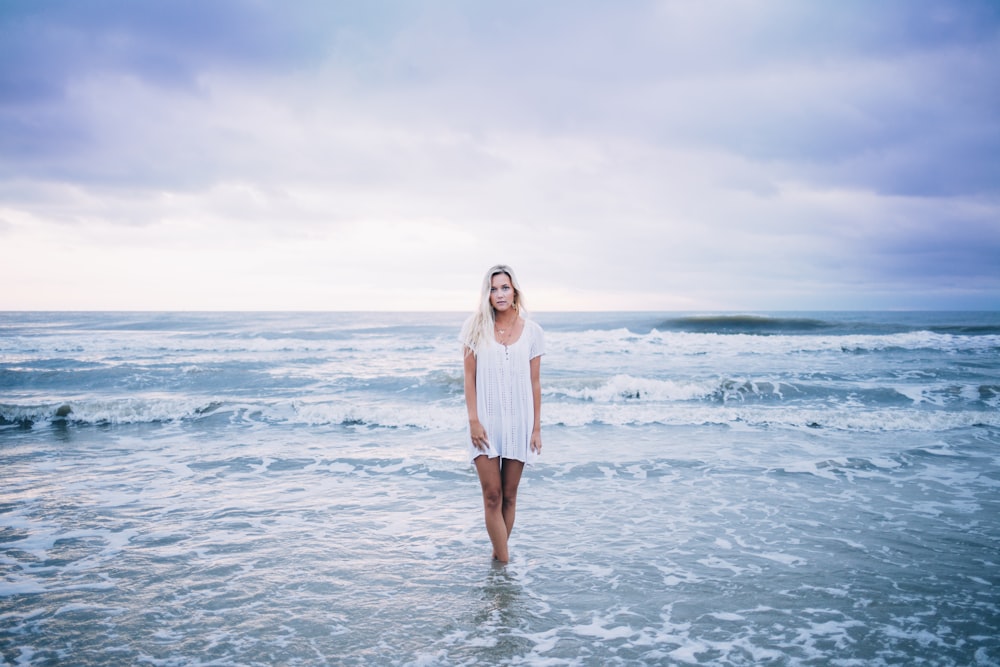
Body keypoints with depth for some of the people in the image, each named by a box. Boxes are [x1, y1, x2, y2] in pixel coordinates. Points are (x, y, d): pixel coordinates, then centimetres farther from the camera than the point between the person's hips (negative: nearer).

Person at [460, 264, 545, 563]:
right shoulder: (476, 327, -2)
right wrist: (473, 420, -8)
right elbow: (470, 377, -1)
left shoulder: (531, 331, 1)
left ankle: (498, 555, 23)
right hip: (486, 422, -1)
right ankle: (505, 562, 6)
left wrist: (536, 427, 1)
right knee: (492, 495, -3)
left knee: (509, 495, 9)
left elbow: (534, 383, 3)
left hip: (518, 422, 1)